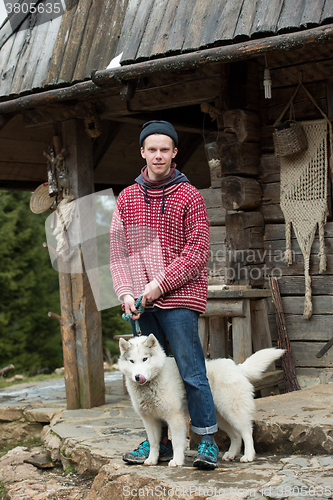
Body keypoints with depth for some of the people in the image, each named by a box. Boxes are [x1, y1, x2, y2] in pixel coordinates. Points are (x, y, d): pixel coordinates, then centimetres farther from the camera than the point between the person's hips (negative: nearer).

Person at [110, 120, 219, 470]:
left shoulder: (189, 196, 0)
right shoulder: (127, 198, 13)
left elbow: (198, 252, -6)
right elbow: (117, 252, 11)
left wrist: (159, 285, -13)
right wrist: (126, 292, -3)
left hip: (179, 297, -5)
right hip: (142, 305, 5)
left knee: (191, 372, -6)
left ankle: (207, 442, 3)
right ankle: (159, 441, 20)